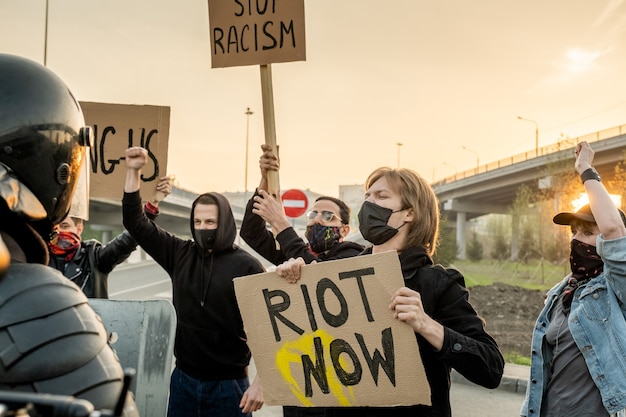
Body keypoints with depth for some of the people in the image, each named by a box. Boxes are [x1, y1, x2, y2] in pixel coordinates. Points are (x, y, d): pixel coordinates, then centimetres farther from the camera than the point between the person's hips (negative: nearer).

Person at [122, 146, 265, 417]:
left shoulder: (246, 266, -10)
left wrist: (260, 383, -13)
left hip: (229, 385, -4)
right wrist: (133, 171, -2)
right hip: (183, 379, 4)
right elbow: (136, 224, 6)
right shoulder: (180, 255, 3)